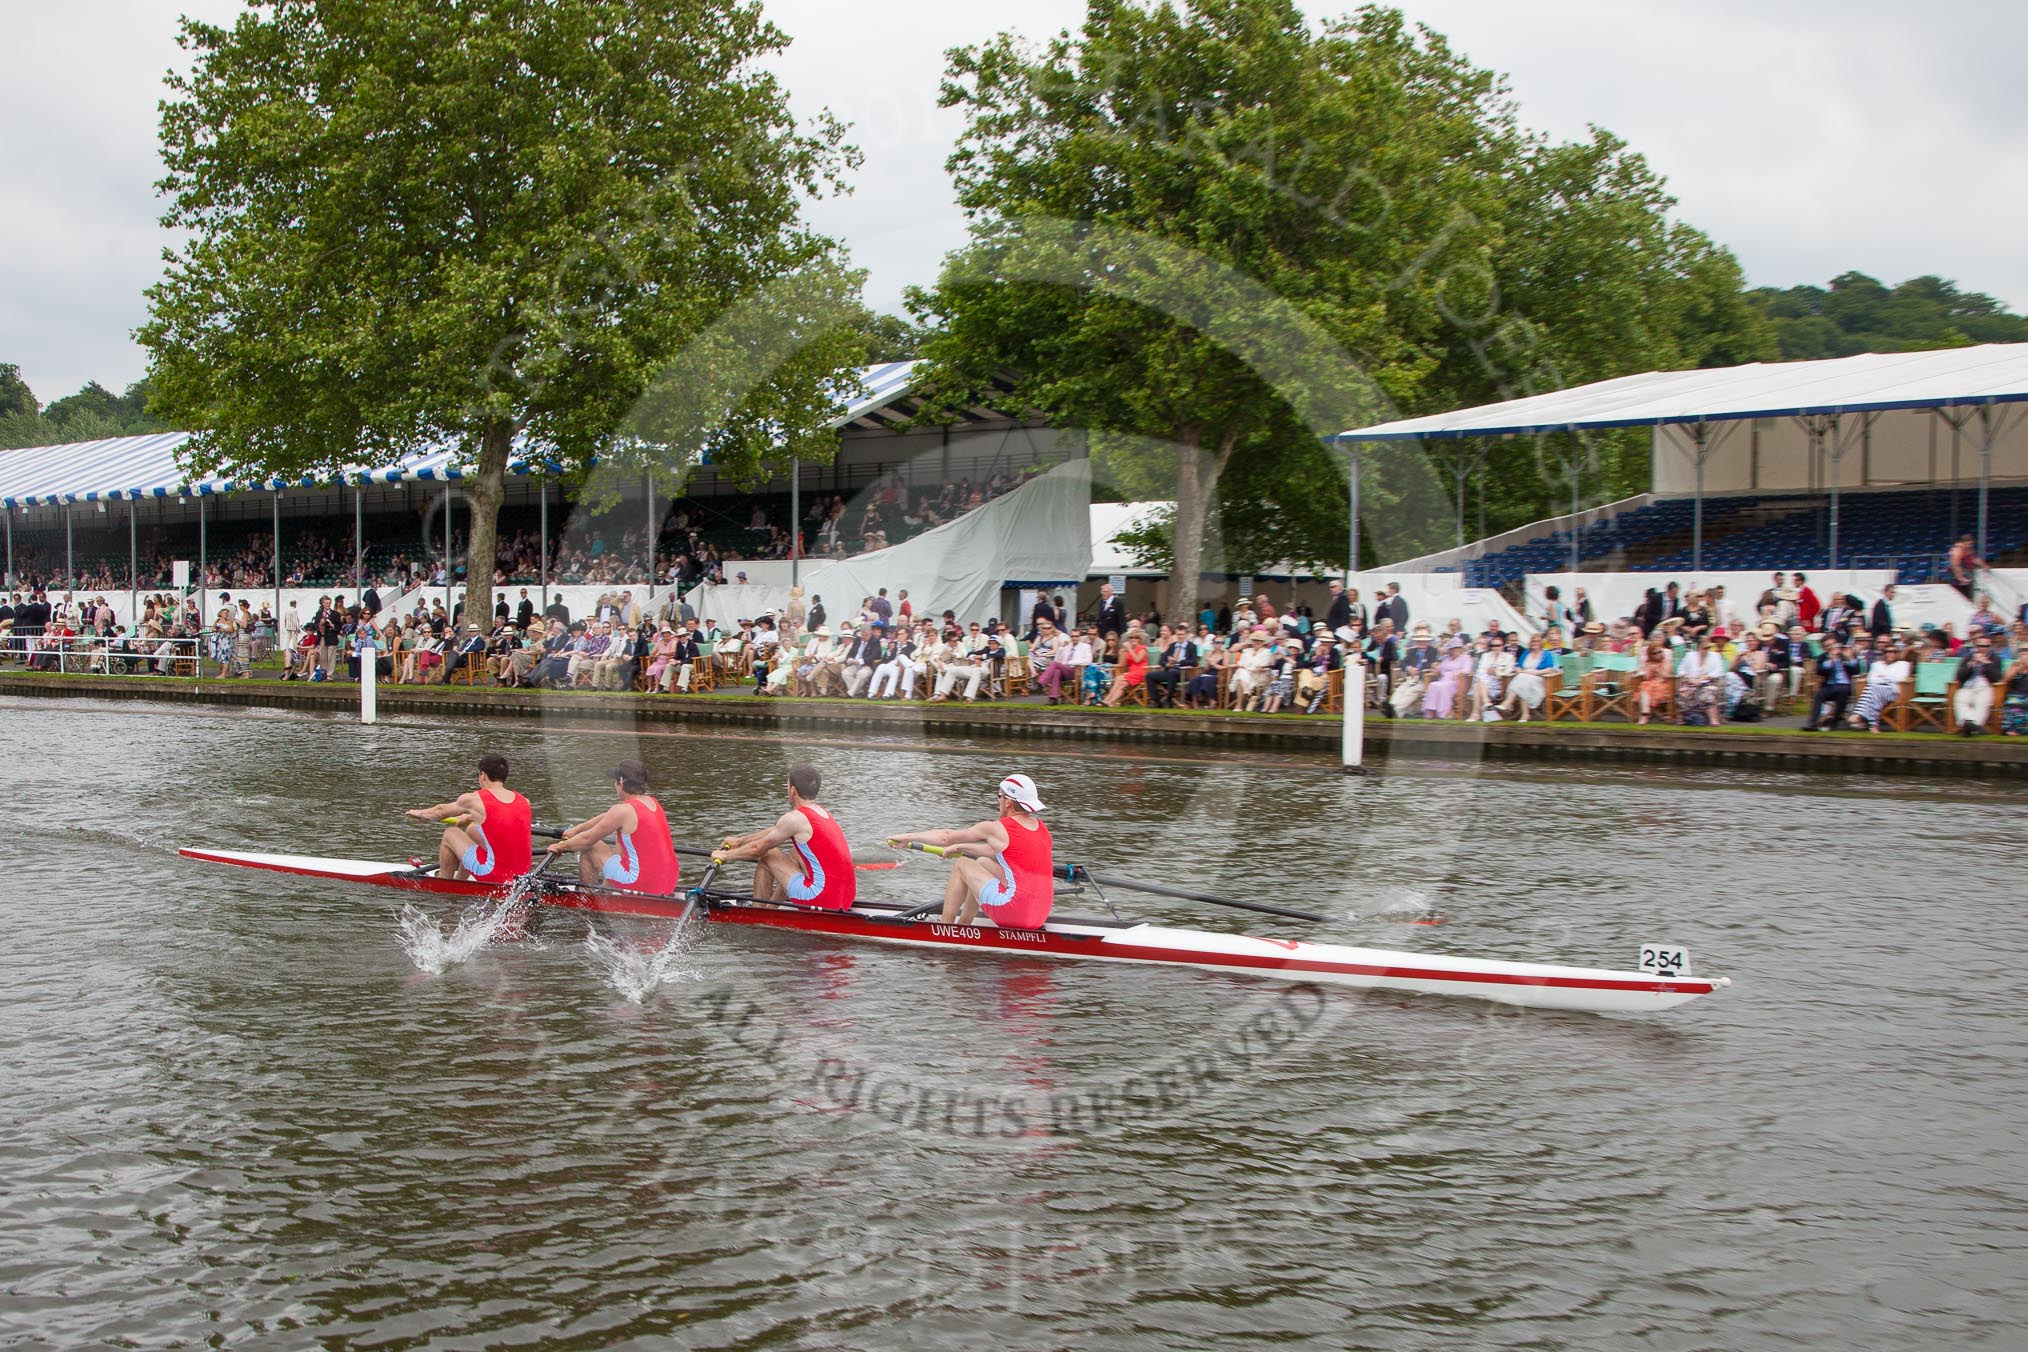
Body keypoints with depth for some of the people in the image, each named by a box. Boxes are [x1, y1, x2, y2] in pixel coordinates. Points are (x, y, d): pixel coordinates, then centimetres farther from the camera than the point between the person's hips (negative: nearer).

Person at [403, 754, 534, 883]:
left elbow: (442, 811, 13)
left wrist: (421, 813, 35)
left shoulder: (474, 800, -8)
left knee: (450, 834, 17)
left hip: (495, 876, -6)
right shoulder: (523, 801, 5)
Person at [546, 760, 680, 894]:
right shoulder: (651, 802, 10)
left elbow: (587, 839, -3)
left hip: (640, 885, -8)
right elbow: (607, 818, 23)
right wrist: (577, 829, 32)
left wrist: (561, 846, 14)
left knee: (587, 848, 8)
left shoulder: (623, 810, -15)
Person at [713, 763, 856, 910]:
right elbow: (776, 831, 28)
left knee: (767, 855, 7)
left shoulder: (794, 819, -10)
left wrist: (726, 855, 18)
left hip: (822, 901, -8)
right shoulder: (822, 811, 15)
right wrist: (740, 840, 37)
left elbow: (757, 849, 1)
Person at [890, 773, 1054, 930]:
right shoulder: (1040, 827, 12)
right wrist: (961, 847, 31)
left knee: (961, 864, 11)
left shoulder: (998, 829, -8)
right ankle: (963, 925, 36)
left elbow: (946, 837, 2)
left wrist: (908, 837, 14)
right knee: (983, 863, 28)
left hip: (1013, 910, -7)